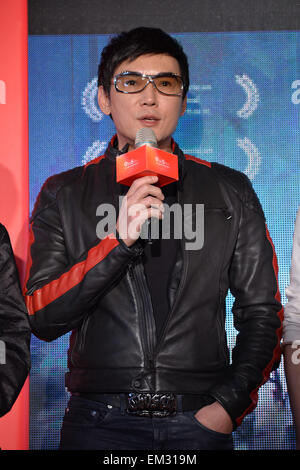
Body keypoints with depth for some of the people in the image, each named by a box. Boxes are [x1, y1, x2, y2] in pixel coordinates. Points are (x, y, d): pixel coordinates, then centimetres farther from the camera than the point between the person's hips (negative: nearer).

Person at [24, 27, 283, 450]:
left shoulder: (230, 192, 6)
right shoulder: (64, 196, 5)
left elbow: (262, 313, 8)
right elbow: (42, 319, -5)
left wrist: (229, 404, -5)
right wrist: (119, 241, -17)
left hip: (199, 418, 1)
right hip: (101, 421, 0)